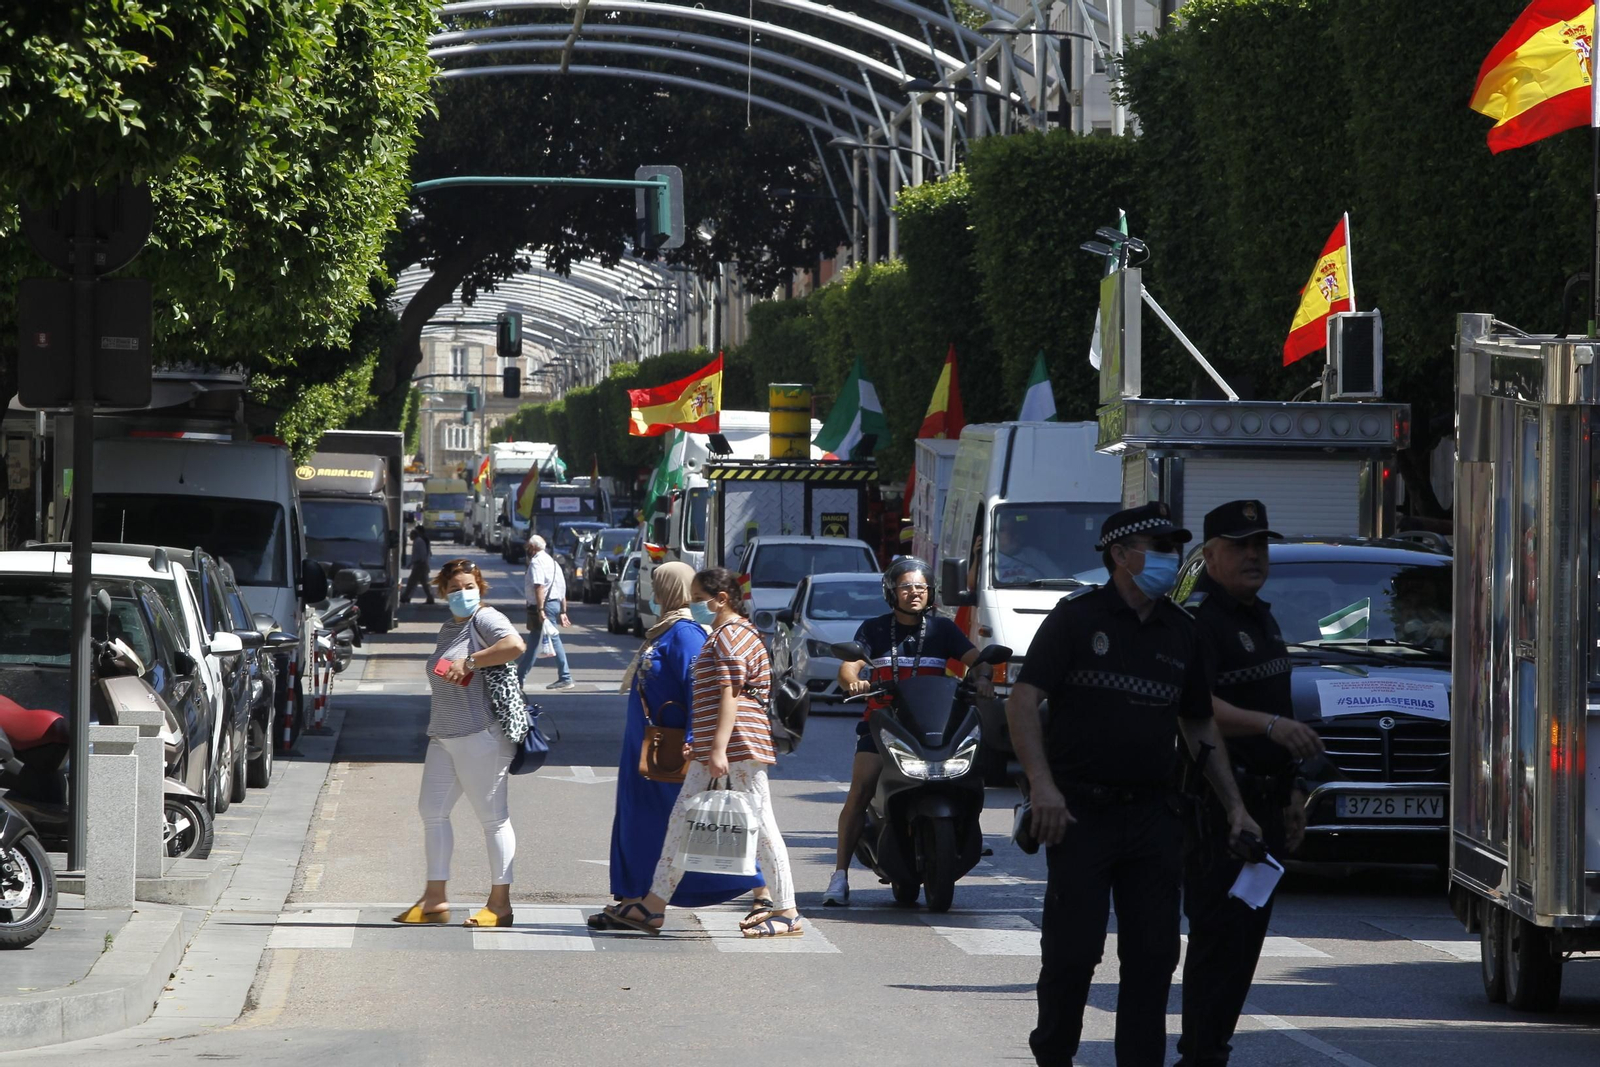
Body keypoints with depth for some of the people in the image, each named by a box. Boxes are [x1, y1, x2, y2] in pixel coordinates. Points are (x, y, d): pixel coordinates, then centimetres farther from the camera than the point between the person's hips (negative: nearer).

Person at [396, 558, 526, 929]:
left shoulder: (484, 620, -10)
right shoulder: (449, 627, 18)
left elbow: (515, 646, -29)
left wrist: (469, 662, -23)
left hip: (480, 738, -10)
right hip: (444, 737, 10)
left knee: (492, 817, -4)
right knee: (432, 811, 9)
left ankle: (500, 903, 0)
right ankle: (435, 899, 15)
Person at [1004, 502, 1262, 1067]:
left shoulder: (1180, 632, 13)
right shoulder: (1077, 618, -3)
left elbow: (1201, 724, 20)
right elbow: (1023, 700, -9)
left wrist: (1234, 805, 14)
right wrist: (1042, 783, -20)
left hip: (1152, 812, 5)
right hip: (1080, 809, -5)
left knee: (1153, 955, 3)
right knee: (1072, 950, -4)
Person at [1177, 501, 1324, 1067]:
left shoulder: (1261, 618, 20)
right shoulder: (1196, 619, -12)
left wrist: (1291, 789, 26)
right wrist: (1271, 725, -37)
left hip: (1263, 801, 9)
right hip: (1217, 801, -9)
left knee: (1247, 934, 10)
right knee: (1220, 933, -11)